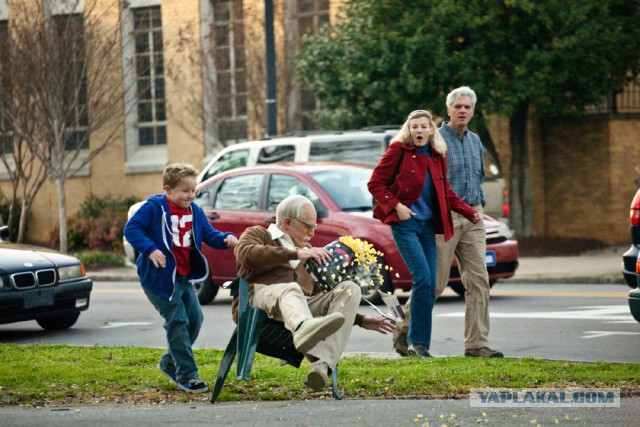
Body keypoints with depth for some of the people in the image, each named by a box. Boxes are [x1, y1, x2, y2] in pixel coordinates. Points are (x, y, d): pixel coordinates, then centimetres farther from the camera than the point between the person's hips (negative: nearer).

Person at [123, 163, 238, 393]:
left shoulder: (195, 212, 8)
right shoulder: (153, 208, -12)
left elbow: (209, 234, 11)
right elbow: (131, 228, -17)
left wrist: (225, 239, -11)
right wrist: (150, 249, -30)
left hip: (185, 277, 7)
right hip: (160, 277, -7)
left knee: (194, 318, 8)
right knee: (177, 322, -9)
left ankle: (169, 364, 26)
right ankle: (187, 374, -4)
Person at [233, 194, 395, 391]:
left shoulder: (308, 253, 36)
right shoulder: (258, 234, 17)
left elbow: (321, 299, 39)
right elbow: (245, 253, -9)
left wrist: (361, 320, 29)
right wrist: (295, 254, -17)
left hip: (303, 308, 5)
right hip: (257, 299, -5)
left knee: (350, 288, -16)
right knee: (289, 289, -37)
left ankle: (322, 363, -37)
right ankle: (304, 328, -76)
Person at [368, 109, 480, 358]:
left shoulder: (437, 156, 12)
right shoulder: (399, 150, -3)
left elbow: (445, 192, 21)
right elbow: (375, 184, -3)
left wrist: (469, 212, 11)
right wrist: (396, 206, -14)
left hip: (428, 225, 6)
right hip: (404, 224, -6)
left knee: (430, 286, 0)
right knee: (423, 278, -17)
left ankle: (416, 342, 8)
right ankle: (418, 342, -10)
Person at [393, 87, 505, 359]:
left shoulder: (475, 141, 15)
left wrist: (479, 207, 16)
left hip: (472, 218, 6)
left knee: (478, 280, -2)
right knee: (435, 282, -4)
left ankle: (477, 344, -1)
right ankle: (403, 330, 15)